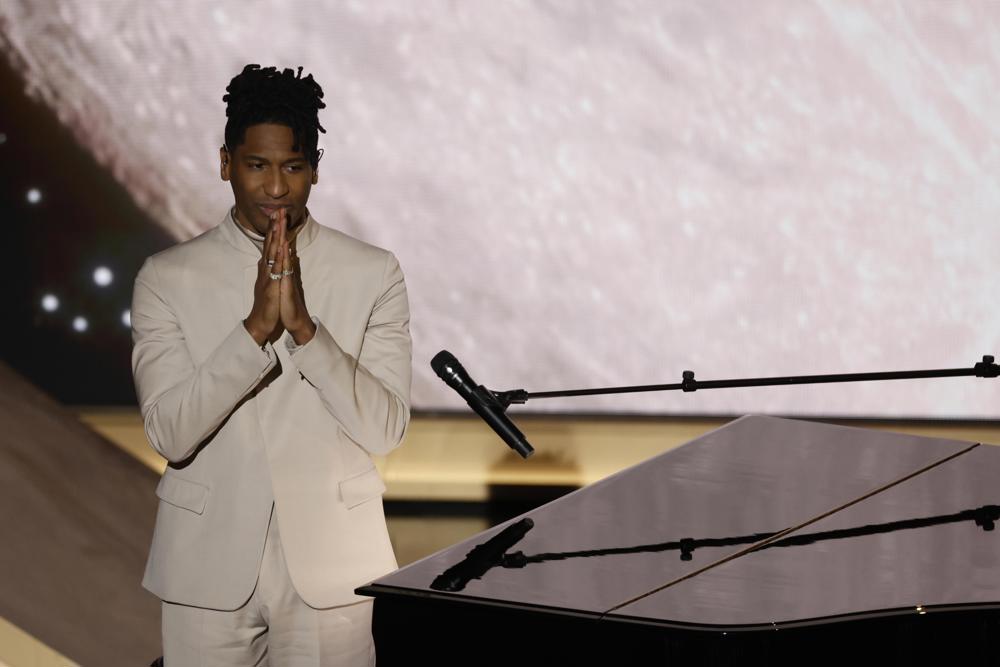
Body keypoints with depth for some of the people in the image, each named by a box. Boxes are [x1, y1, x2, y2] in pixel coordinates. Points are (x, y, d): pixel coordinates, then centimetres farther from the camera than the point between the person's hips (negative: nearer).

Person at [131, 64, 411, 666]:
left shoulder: (374, 275, 0)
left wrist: (304, 326, -20)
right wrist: (256, 326, -21)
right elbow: (169, 432, -10)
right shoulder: (167, 278, 0)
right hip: (210, 567, 0)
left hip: (331, 570, 0)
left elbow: (385, 429, -8)